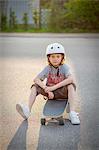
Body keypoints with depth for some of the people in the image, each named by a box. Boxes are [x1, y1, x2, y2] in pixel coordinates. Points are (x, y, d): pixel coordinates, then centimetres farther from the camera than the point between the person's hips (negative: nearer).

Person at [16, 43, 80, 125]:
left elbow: (71, 79, -33)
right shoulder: (48, 68, -4)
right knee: (35, 87, -13)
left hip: (62, 92, -3)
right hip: (50, 93, 3)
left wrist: (54, 87, -35)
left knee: (71, 85, -32)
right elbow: (36, 79, -12)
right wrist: (47, 89, -28)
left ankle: (72, 113, -33)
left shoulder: (65, 67, -13)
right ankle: (28, 110, -20)